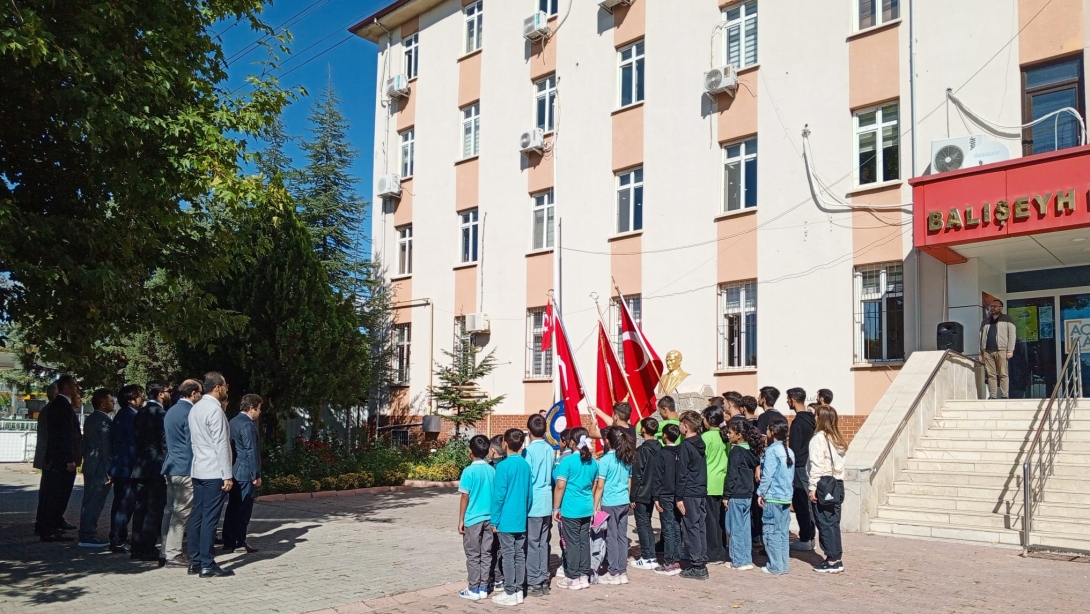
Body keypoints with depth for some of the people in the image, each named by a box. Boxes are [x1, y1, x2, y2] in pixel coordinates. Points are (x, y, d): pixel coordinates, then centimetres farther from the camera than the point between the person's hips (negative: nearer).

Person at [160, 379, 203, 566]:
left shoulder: (171, 411, 16)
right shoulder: (189, 412, -14)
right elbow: (191, 442, -15)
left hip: (171, 466, 10)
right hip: (185, 468, -10)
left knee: (170, 509, 12)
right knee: (181, 512, -6)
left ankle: (167, 550, 18)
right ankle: (173, 554, -4)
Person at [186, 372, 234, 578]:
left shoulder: (195, 408, 13)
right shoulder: (215, 410, -14)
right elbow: (221, 445, -17)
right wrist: (227, 475, -15)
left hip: (198, 471, 9)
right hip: (214, 473, -9)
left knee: (196, 516, 10)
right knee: (210, 518, -6)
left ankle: (194, 561, 15)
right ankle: (207, 565, -4)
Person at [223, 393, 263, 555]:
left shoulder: (232, 422, 14)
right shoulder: (247, 424, -15)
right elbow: (251, 451, -18)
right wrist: (256, 475, -15)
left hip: (233, 472, 9)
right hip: (245, 473, -9)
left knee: (233, 507, 11)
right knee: (244, 509, -1)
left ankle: (229, 542, 14)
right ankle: (239, 542, 3)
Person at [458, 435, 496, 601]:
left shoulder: (469, 471, -12)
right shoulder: (492, 470, 3)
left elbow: (464, 497, -10)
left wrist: (461, 520, -3)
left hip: (473, 519, -5)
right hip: (489, 518, 5)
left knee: (473, 556, 3)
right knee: (486, 554, 10)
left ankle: (474, 590, 8)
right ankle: (483, 588, 15)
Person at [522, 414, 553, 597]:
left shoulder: (529, 451, -13)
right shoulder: (550, 449, 6)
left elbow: (526, 479, -11)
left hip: (533, 503, -6)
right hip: (547, 502, 6)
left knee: (532, 544, 1)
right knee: (544, 543, 13)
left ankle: (534, 583, 6)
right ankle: (544, 581, 19)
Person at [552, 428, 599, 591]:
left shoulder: (567, 461, -13)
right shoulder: (593, 462, 6)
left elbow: (560, 486, -14)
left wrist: (556, 508, -7)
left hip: (570, 509, -6)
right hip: (587, 509, 6)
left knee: (572, 543, 1)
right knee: (584, 542, 12)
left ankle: (573, 578, 7)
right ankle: (584, 576, 17)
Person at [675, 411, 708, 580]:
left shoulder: (685, 446, -13)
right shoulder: (701, 444, 10)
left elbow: (682, 474, -15)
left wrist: (680, 497, -12)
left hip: (690, 493, -8)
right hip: (702, 492, 8)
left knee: (691, 528, -4)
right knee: (700, 528, 11)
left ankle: (696, 567, -2)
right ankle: (702, 564, 15)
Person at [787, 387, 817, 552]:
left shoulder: (798, 422, -17)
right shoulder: (811, 418, 9)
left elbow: (794, 448, -18)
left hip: (800, 467, -9)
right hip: (810, 464, 9)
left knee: (800, 503, -2)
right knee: (807, 503, 15)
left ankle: (805, 540, 2)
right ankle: (810, 537, 21)